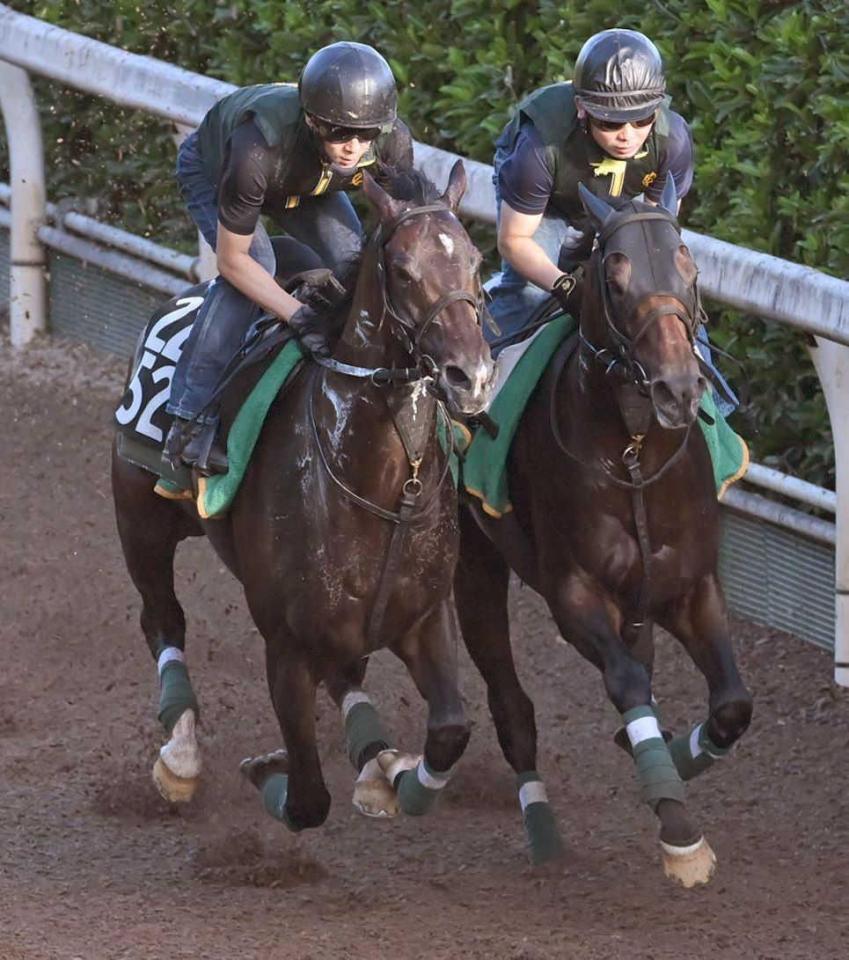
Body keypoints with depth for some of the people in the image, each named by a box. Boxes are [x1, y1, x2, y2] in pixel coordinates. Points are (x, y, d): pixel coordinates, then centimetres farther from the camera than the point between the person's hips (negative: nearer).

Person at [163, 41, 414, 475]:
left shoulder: (393, 141, -34)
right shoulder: (259, 150, -48)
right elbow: (232, 259, -36)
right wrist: (298, 315, -42)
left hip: (306, 179, 5)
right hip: (210, 169, -5)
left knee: (356, 264, -15)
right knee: (257, 262, -28)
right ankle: (192, 419, -25)